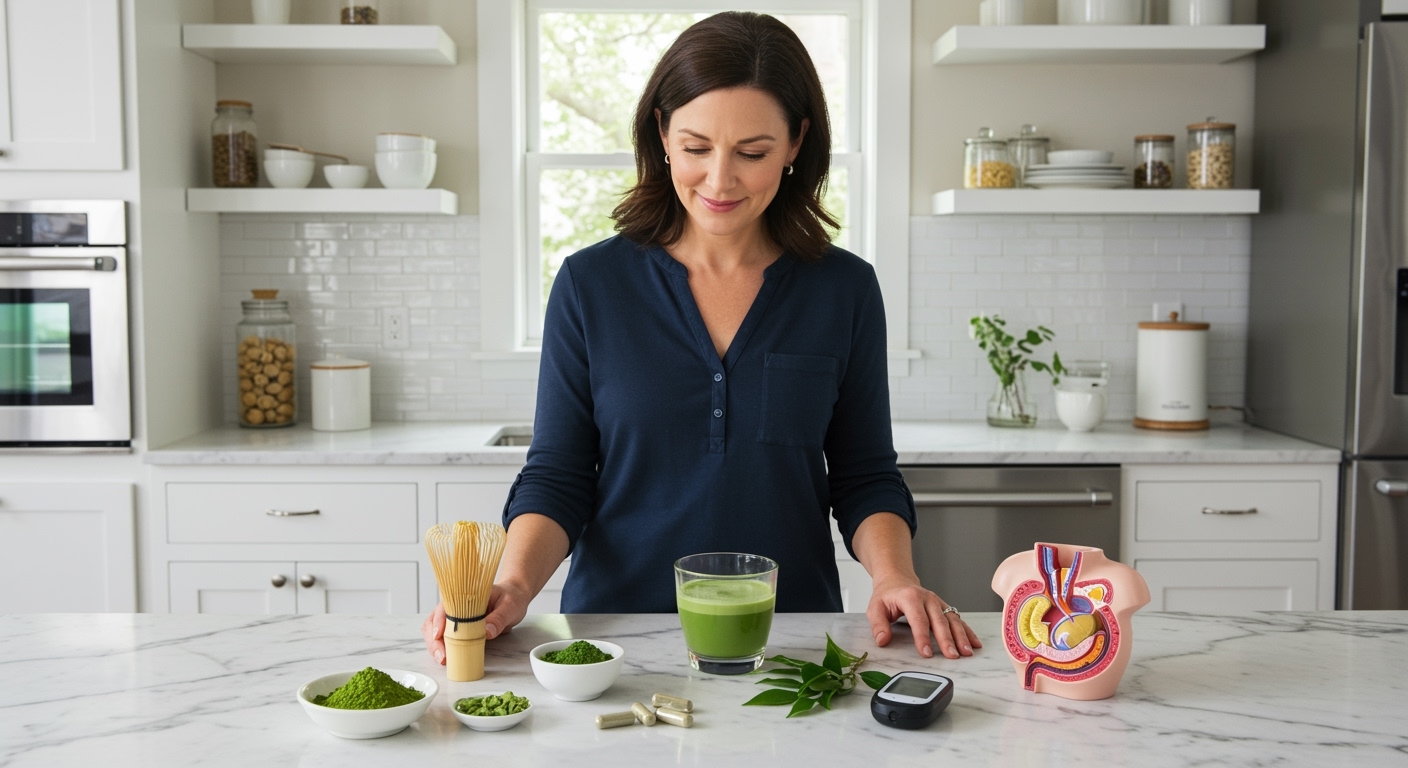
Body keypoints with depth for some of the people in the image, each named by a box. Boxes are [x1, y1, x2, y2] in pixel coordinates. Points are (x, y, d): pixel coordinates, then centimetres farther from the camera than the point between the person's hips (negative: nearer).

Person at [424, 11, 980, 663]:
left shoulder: (845, 289, 4)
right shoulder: (589, 285, 1)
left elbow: (864, 476, 9)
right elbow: (557, 477, 2)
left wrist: (893, 576, -10)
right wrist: (512, 587, -15)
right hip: (618, 631, 0)